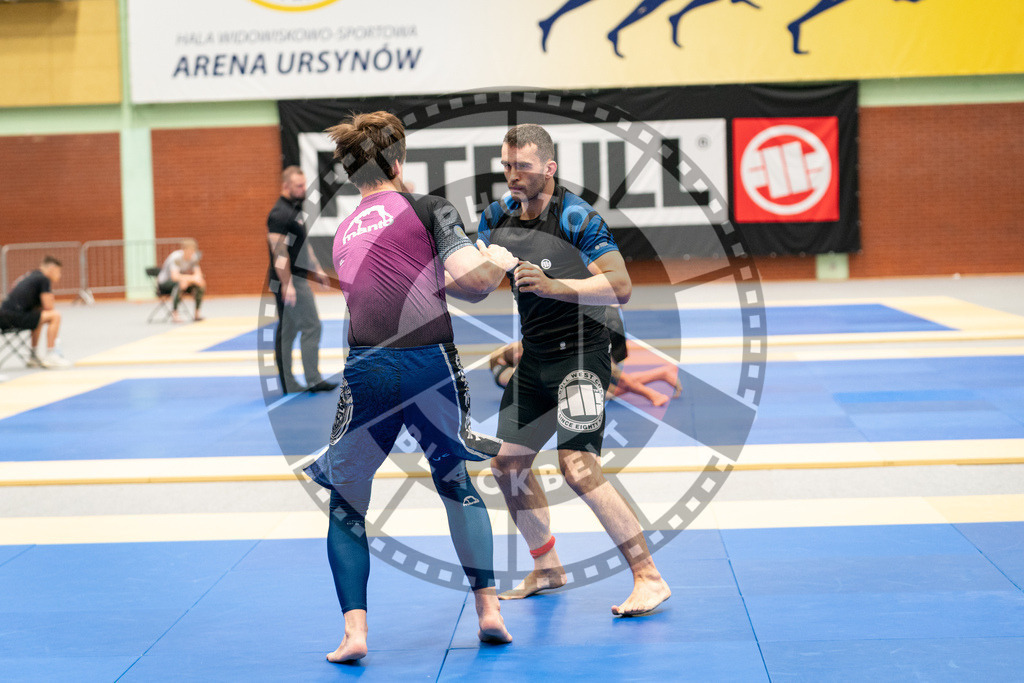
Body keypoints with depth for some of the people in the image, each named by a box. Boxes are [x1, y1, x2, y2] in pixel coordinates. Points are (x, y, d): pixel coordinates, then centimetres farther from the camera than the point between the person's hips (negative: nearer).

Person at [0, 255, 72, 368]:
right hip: (15, 316, -10)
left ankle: (33, 357, 32)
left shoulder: (30, 276, 24)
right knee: (55, 315, -9)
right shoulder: (44, 279, -2)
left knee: (38, 316, 33)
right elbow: (48, 307, -6)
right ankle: (50, 356, -7)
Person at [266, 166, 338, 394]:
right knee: (311, 327, -7)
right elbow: (279, 252, -22)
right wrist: (287, 285, -25)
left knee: (288, 331, 10)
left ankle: (289, 385, 13)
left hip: (297, 280, 10)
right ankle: (313, 380, -3)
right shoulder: (280, 214, -16)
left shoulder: (295, 210, 16)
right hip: (289, 282, -10)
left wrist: (317, 270, 27)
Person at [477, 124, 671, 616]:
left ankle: (649, 578, -12)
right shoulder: (497, 216, 5)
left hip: (580, 355, -8)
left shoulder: (577, 218, -16)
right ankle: (547, 567, 29)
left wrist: (554, 286, -30)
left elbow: (621, 288, -20)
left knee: (578, 469, -18)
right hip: (534, 358, 8)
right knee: (507, 463, 11)